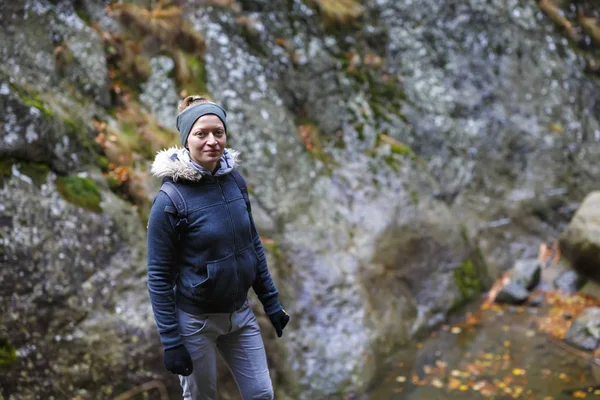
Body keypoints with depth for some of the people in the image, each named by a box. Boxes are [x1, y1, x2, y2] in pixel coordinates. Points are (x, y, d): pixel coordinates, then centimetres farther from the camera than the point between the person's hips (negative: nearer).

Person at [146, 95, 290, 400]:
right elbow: (159, 277, -14)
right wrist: (170, 342, -15)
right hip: (195, 320, -5)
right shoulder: (171, 198, -18)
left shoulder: (235, 180, -3)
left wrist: (271, 303, 10)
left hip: (240, 315, 5)